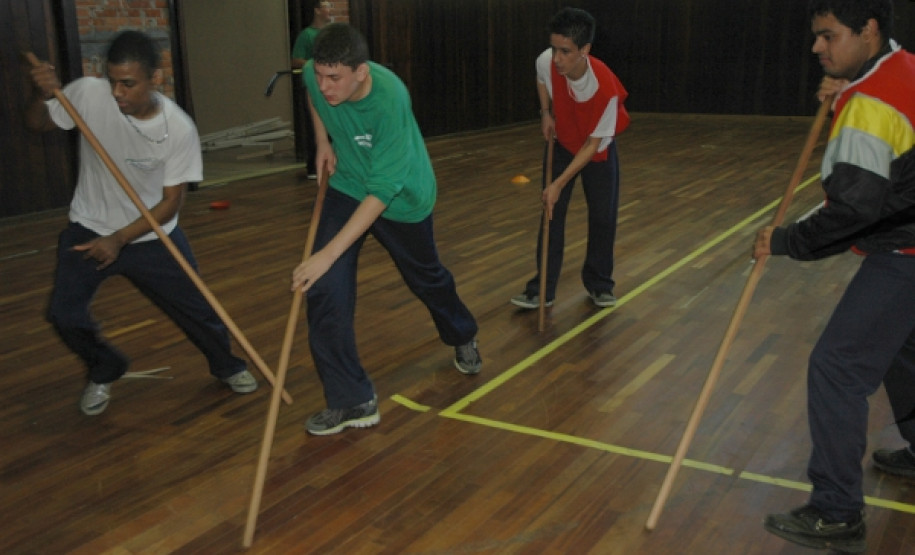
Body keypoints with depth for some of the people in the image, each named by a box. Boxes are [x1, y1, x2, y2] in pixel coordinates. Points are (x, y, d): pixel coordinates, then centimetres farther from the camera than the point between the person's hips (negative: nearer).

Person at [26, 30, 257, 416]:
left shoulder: (179, 129, -21)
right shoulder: (88, 94, -19)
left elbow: (171, 202, -15)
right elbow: (38, 124, -1)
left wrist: (119, 240, -24)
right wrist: (44, 95, -24)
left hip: (151, 234, -1)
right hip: (89, 228, 1)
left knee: (195, 307, 5)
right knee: (64, 314, -10)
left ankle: (226, 365, 36)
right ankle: (104, 371, 22)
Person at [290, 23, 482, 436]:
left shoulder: (389, 100, -38)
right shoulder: (316, 76, -21)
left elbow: (382, 191, -39)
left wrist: (328, 253, -44)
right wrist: (323, 142, -2)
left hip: (402, 198, -4)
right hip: (347, 187, 4)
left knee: (426, 278, 19)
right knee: (324, 289, -14)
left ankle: (462, 337, 54)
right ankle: (352, 400, -3)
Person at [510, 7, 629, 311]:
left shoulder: (606, 89, -38)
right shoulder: (546, 61, -28)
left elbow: (593, 144, -27)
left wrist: (559, 184, -29)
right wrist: (546, 114, -10)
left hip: (597, 151, -2)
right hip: (561, 145, 3)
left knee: (603, 218, 0)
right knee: (550, 215, -2)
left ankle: (599, 283, 21)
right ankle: (542, 288, 5)